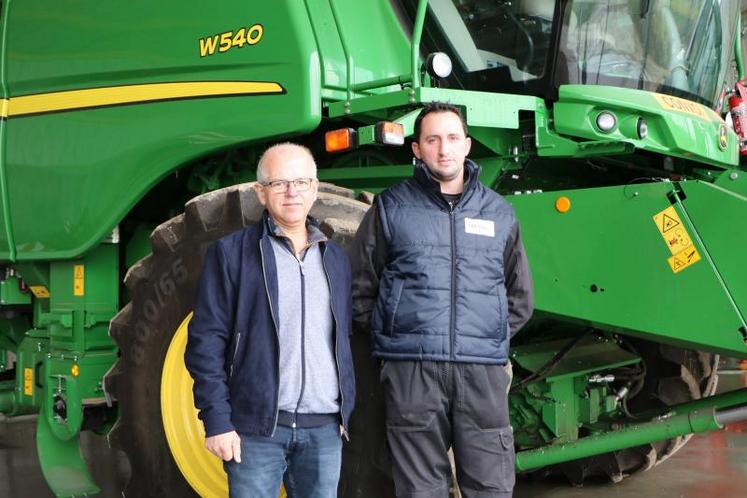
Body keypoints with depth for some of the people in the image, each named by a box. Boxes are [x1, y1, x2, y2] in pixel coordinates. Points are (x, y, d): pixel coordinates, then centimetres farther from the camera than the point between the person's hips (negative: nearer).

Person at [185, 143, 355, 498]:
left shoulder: (336, 259, 14)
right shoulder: (230, 253, 0)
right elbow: (206, 342, -4)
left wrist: (346, 410, 12)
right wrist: (217, 421, -10)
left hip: (325, 429, 4)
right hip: (258, 428, -4)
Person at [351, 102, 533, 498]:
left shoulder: (499, 213, 15)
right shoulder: (391, 208, 8)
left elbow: (520, 299, 23)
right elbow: (360, 290, 10)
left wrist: (494, 337, 13)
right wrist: (394, 332, 5)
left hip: (484, 370, 2)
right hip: (411, 371, -2)